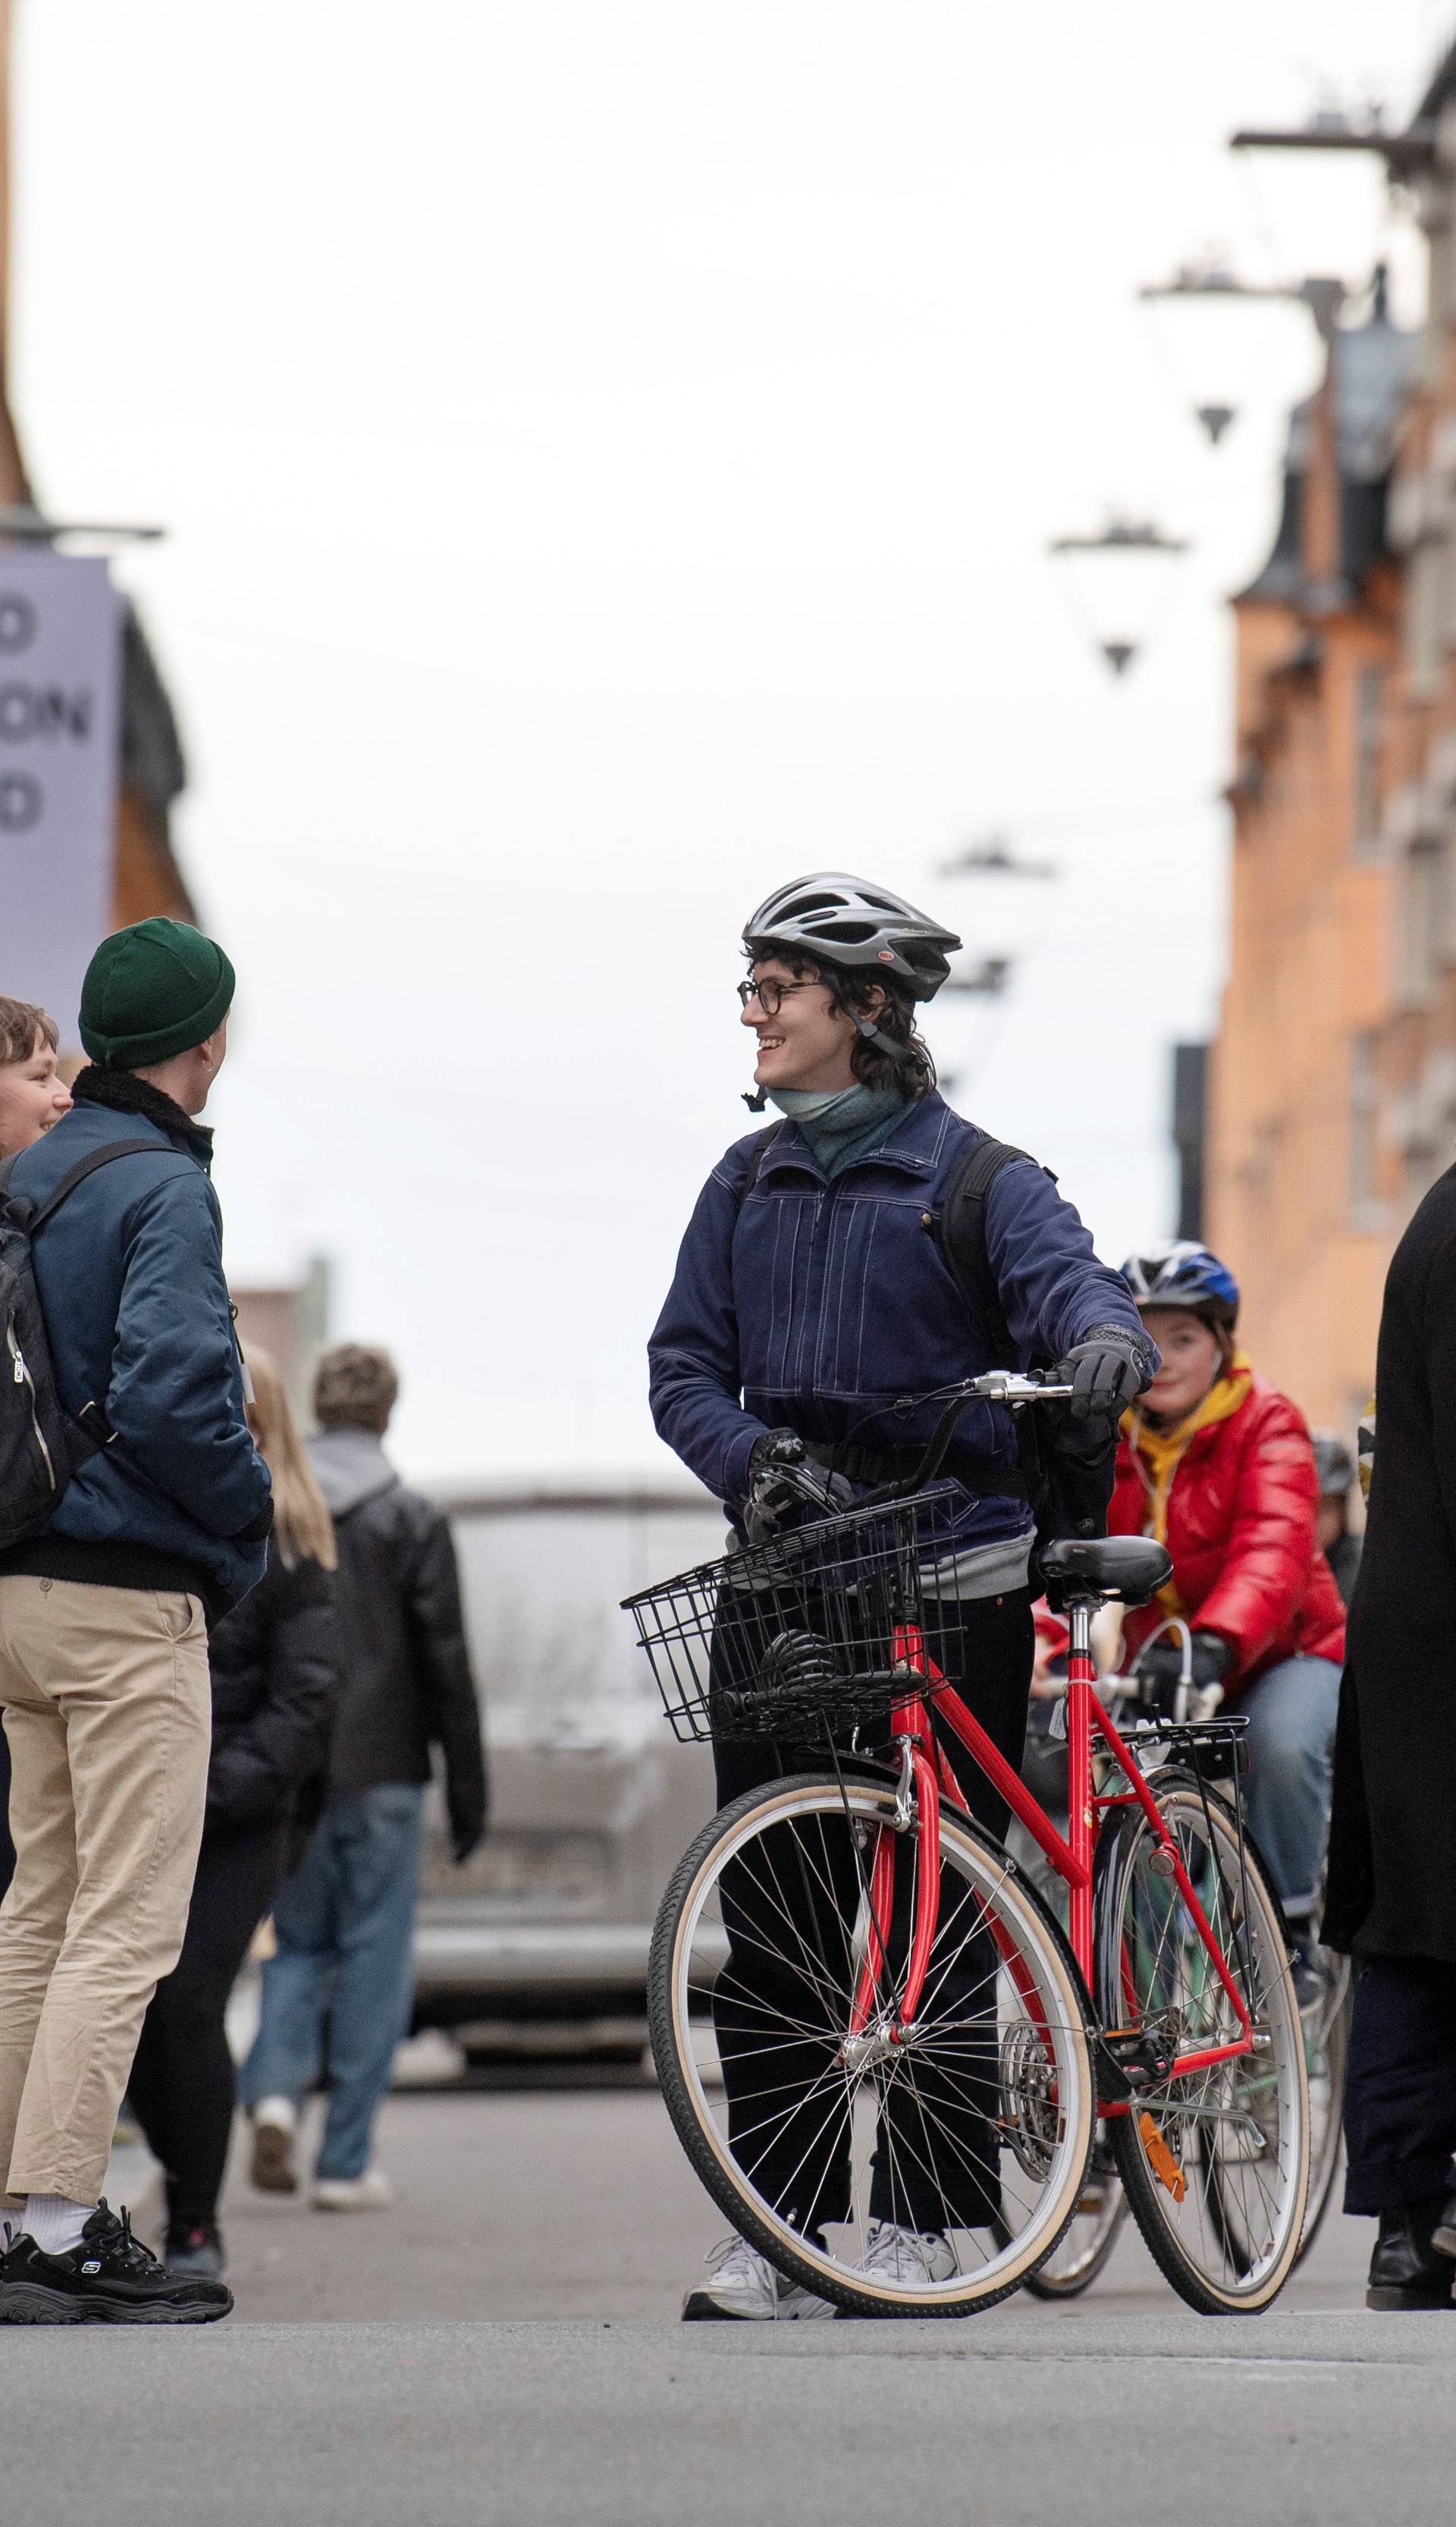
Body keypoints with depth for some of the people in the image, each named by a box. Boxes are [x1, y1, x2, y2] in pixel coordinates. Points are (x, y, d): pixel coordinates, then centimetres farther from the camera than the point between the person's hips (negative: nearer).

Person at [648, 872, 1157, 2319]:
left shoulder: (967, 1172, -1)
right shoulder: (747, 1183, 13)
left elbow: (1060, 1272, -17)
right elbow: (682, 1364, 10)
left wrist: (1105, 1342, -41)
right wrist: (753, 1458, -11)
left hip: (952, 1582, -4)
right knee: (772, 1910, 0)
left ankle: (924, 2215, 5)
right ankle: (780, 2230, 4)